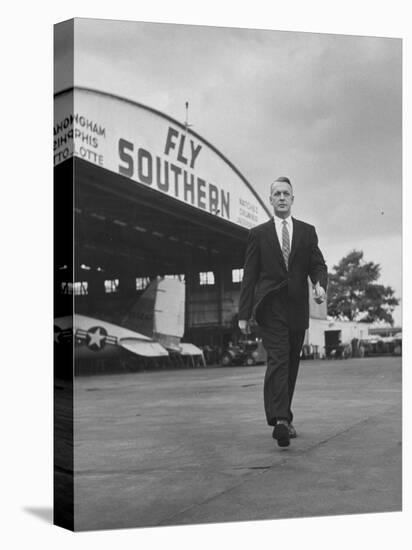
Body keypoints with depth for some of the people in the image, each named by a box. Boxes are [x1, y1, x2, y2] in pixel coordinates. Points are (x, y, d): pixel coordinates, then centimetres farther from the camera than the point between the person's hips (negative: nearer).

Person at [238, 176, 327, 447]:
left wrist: (320, 284, -18)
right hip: (270, 307, -3)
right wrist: (244, 313, 0)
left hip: (297, 308, 3)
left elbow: (318, 264, 6)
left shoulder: (307, 231, 12)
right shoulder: (259, 234, 7)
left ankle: (284, 417, 21)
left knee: (291, 364, 9)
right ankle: (280, 420, -26)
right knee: (278, 360, -17)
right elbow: (249, 275, 5)